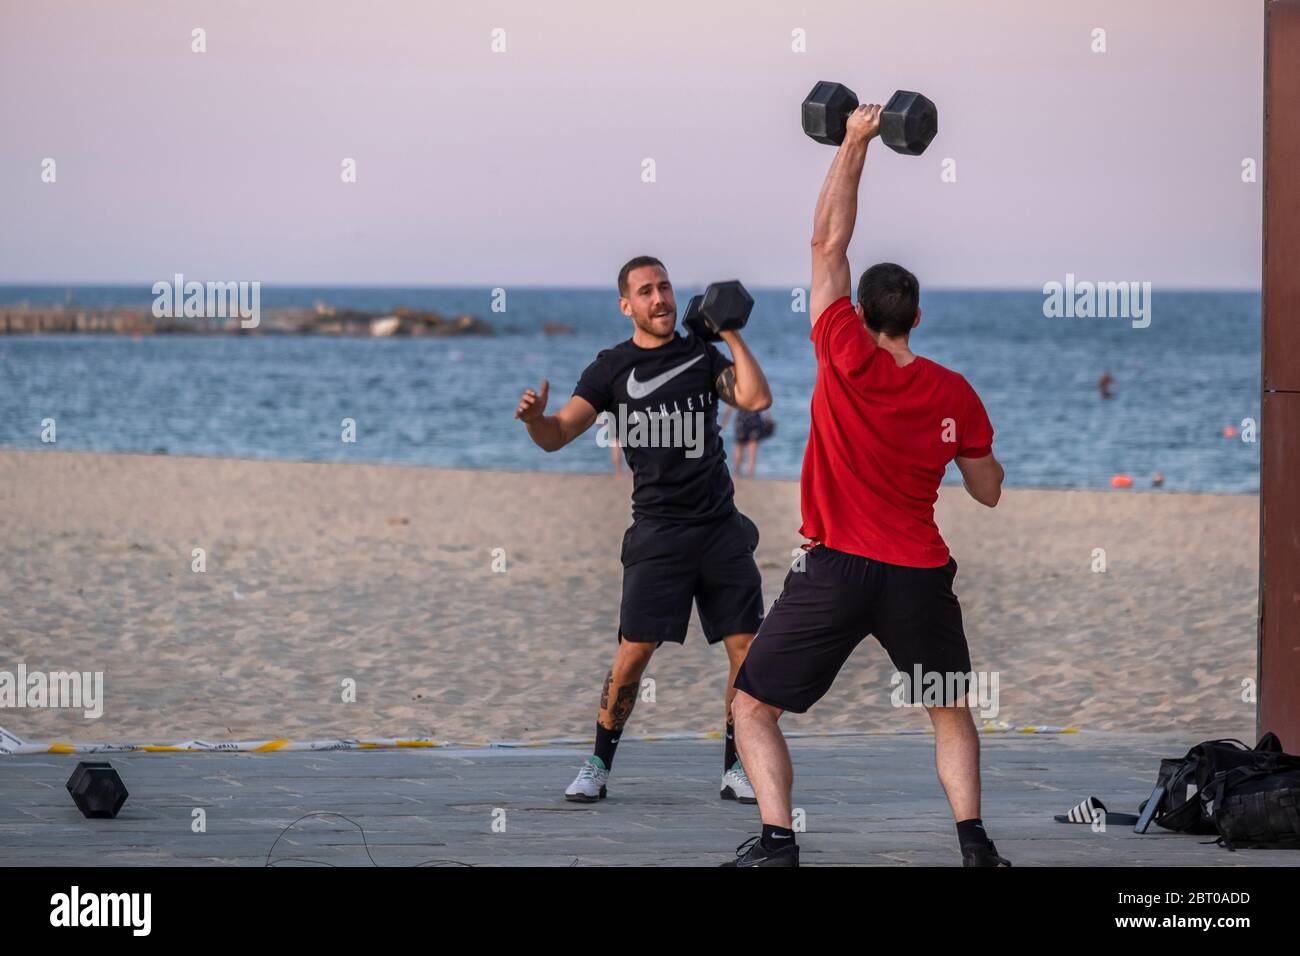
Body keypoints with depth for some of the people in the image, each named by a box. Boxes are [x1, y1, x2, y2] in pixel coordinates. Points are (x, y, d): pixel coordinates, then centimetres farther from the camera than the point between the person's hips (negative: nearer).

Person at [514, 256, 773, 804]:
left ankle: (735, 770, 10)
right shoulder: (612, 368, 4)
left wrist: (731, 335, -2)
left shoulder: (702, 354, 9)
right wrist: (535, 418, -25)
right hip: (657, 532, -2)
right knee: (633, 653, -10)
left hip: (721, 527, 2)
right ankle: (598, 766, 3)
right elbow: (557, 436, -3)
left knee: (747, 649, -1)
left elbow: (755, 399, -6)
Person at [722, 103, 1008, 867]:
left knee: (754, 708, 9)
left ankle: (777, 843, -8)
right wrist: (987, 451, 29)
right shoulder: (955, 394, 0)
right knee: (953, 712, 22)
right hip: (920, 575, 3)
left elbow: (829, 241, -4)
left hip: (836, 570, -3)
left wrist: (856, 144, 0)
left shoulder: (849, 360, -8)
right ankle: (974, 841, 6)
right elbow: (990, 493, 8)